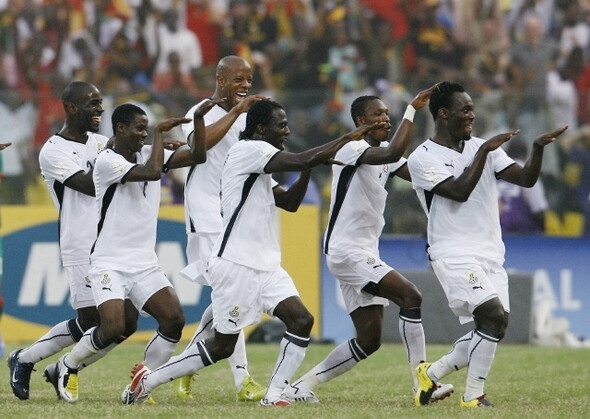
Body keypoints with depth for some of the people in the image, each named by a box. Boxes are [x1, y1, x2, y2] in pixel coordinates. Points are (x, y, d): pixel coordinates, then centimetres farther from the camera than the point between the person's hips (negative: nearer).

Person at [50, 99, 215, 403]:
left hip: (145, 263, 6)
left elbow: (197, 156, 2)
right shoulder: (107, 161, -12)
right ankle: (68, 366, 8)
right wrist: (160, 133, -16)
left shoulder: (147, 154, 8)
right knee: (114, 327, -21)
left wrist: (199, 119, -10)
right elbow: (152, 172, -26)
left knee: (174, 319, -12)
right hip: (110, 263, -6)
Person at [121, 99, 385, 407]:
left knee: (301, 320, -8)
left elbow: (290, 202, 18)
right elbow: (301, 160, -21)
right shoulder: (248, 150, -12)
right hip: (236, 264, -9)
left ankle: (274, 395, -7)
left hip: (264, 265, 9)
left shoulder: (259, 165, 18)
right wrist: (349, 138, -15)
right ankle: (148, 379, 10)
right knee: (223, 345, -2)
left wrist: (308, 170, 3)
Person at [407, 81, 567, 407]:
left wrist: (537, 148, -15)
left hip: (491, 255, 7)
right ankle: (473, 397, -10)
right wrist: (484, 151, -17)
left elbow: (526, 179, 2)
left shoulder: (482, 148, 11)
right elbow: (459, 191, -19)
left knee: (489, 331, 3)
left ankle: (431, 373, 23)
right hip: (454, 254, -7)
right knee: (495, 316, -21)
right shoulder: (423, 158, -6)